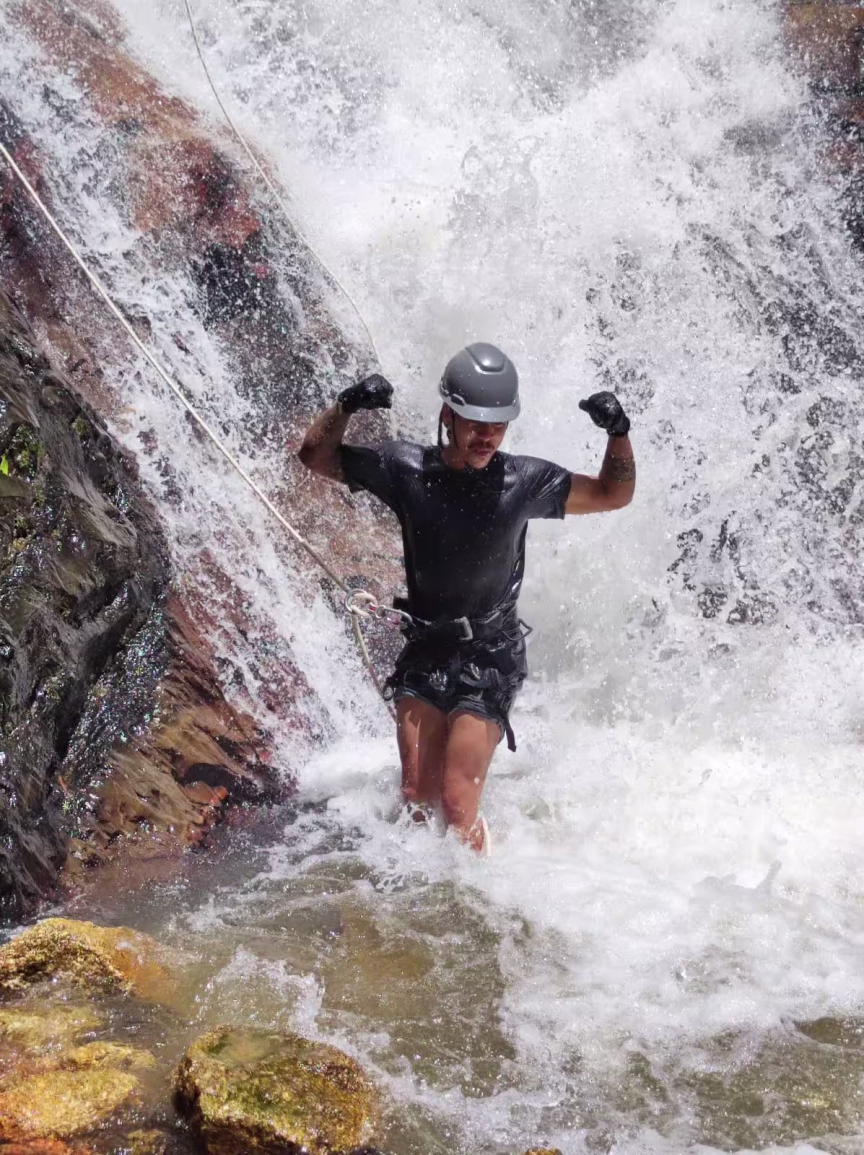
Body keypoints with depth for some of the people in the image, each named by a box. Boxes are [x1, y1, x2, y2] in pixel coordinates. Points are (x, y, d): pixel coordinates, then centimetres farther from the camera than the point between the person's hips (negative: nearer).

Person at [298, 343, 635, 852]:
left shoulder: (524, 481, -10)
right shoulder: (405, 468, -7)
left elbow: (614, 495, 1)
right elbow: (316, 455, 3)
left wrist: (618, 433, -16)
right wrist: (347, 406, -16)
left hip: (491, 658, -2)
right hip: (425, 653, 2)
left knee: (458, 803, -11)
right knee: (417, 799, -2)